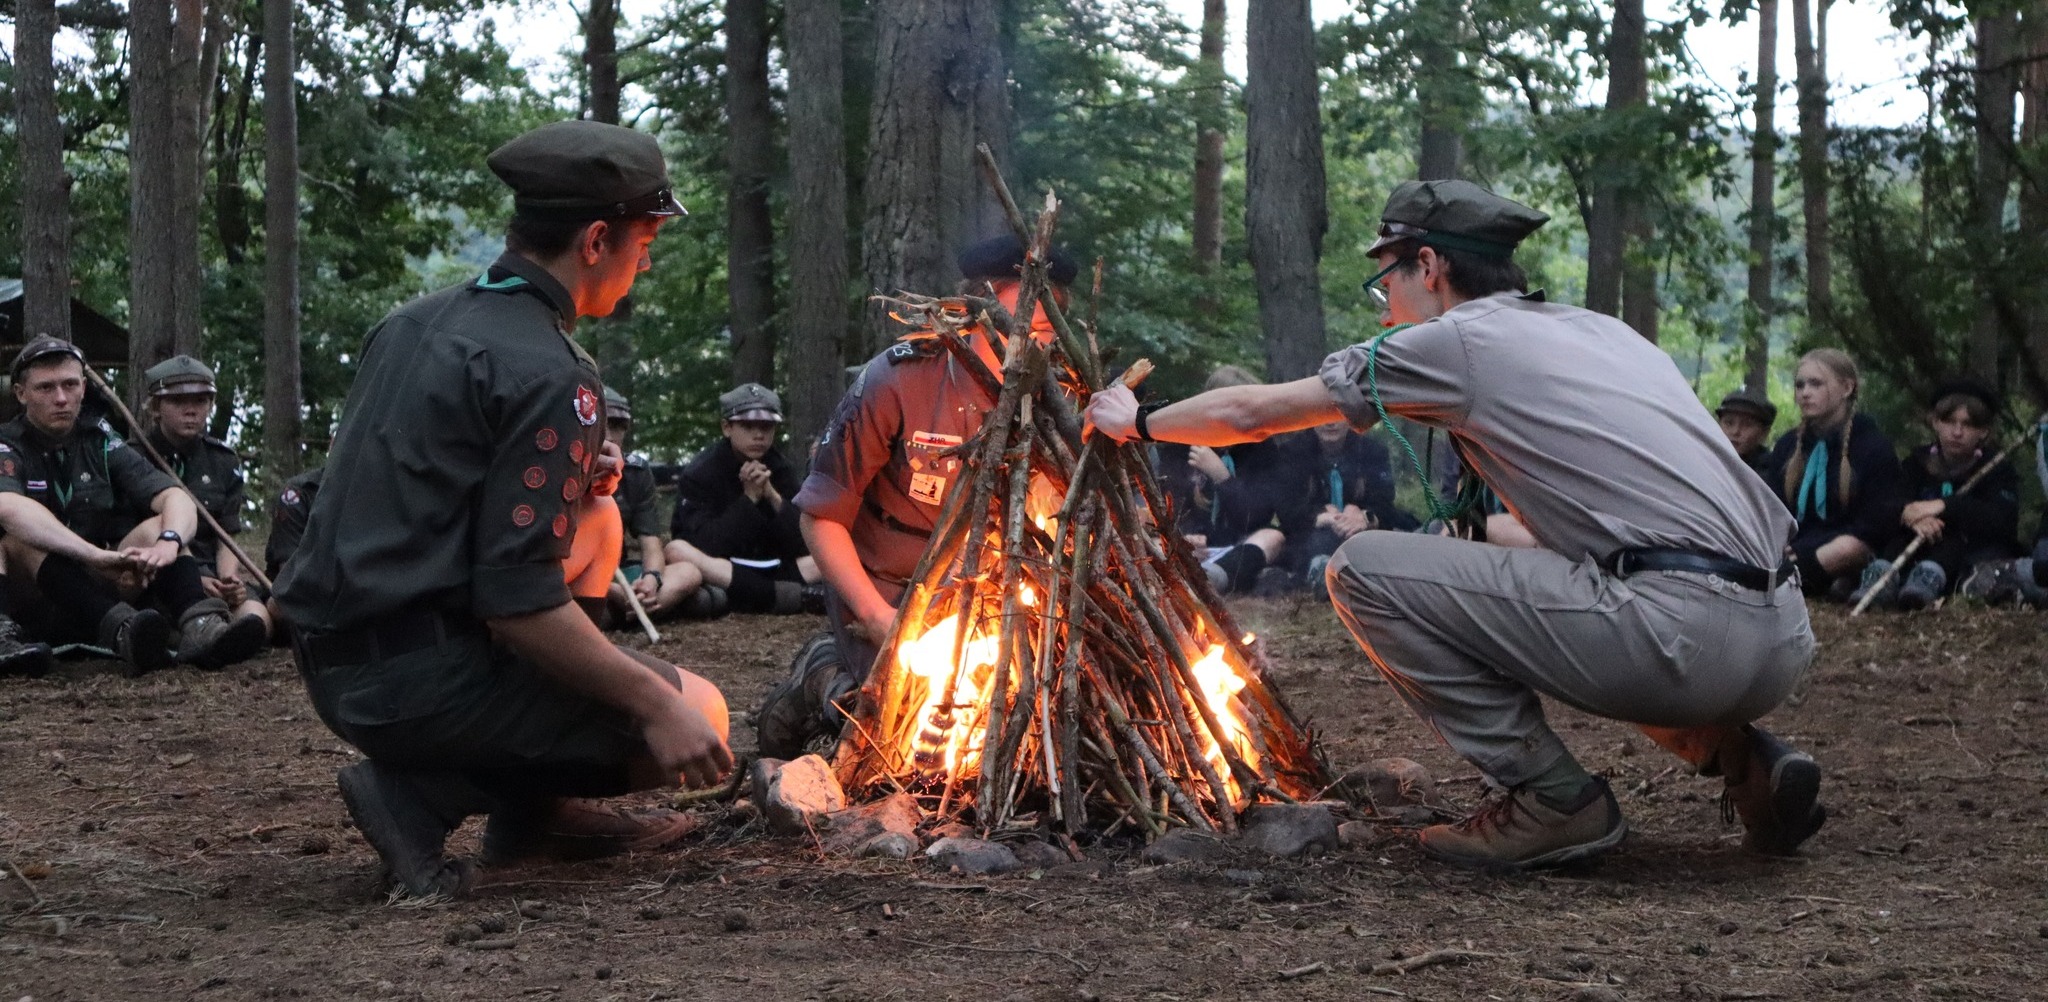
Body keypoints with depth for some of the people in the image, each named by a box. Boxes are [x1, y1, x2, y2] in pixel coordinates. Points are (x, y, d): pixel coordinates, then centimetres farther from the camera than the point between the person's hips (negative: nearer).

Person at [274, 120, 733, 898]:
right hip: (413, 681, -9)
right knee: (695, 722, -3)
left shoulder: (413, 323, 12)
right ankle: (424, 795, -6)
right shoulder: (548, 375, -16)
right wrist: (656, 706, -15)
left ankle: (534, 808, 19)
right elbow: (519, 601, -21)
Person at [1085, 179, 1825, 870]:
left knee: (1365, 570, -1)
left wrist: (1137, 422, 29)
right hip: (1784, 641, 8)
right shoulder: (1603, 331, 25)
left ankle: (1553, 801, 0)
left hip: (1686, 632, -8)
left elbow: (1250, 412, 13)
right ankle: (1743, 759, 16)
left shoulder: (1454, 341, 4)